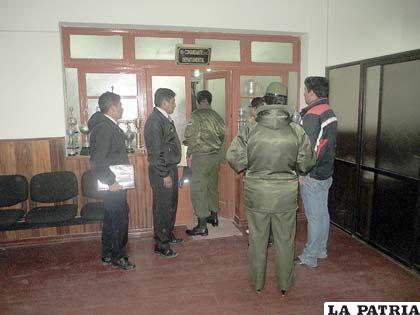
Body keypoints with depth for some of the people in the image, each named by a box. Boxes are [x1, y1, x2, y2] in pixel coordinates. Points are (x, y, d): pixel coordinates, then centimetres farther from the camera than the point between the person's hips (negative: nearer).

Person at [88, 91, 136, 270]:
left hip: (114, 182, 10)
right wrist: (110, 181, -21)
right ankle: (118, 257, 16)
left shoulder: (109, 125, 11)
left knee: (111, 218, 18)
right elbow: (97, 161, -25)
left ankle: (107, 255, 31)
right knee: (120, 219, 1)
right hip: (113, 184, -10)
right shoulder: (104, 128, -20)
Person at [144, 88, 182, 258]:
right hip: (162, 171, -10)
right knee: (162, 208, 0)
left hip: (170, 168, 10)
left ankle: (169, 235, 36)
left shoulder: (165, 119, 12)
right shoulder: (154, 121, -19)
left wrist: (172, 171, 17)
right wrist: (164, 174, -20)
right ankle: (161, 245, 13)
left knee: (171, 205, 20)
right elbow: (156, 152, -22)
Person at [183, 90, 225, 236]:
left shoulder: (196, 116, -12)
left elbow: (191, 137, -15)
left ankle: (202, 226, 2)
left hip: (201, 156, -7)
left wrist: (189, 153, 1)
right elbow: (222, 135, 4)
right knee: (212, 186, 20)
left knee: (198, 190, 0)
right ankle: (214, 216, 34)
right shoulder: (217, 116, 4)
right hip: (217, 155, 7)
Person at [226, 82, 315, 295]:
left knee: (257, 239, 16)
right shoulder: (296, 131, -11)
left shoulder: (251, 131, -14)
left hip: (256, 192, 0)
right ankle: (284, 284, 33)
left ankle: (257, 282, 33)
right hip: (286, 193, 1)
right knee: (285, 240, 17)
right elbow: (306, 163, -3)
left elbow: (234, 158, -10)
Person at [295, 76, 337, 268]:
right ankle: (321, 250, 32)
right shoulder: (330, 113, 10)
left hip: (312, 176, -9)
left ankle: (309, 257, 12)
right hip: (326, 173, 9)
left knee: (314, 217, 0)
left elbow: (307, 148, -22)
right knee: (323, 213, 17)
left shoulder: (312, 115, -19)